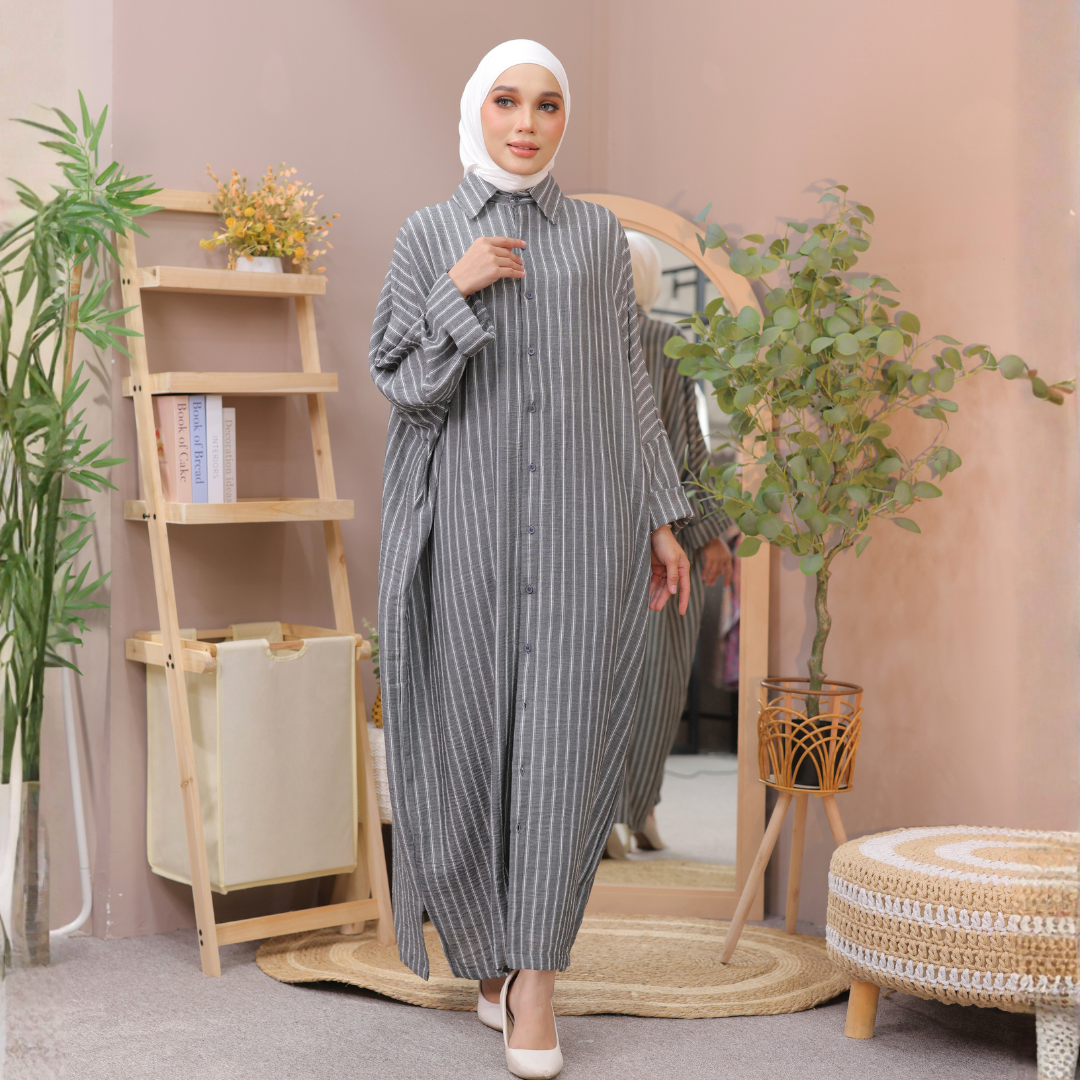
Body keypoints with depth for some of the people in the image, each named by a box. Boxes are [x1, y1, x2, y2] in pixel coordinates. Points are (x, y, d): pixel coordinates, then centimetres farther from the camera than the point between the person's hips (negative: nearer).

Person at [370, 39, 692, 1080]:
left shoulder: (598, 234, 9)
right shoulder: (427, 235, 6)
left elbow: (628, 381, 9)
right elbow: (402, 385, -1)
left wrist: (663, 517, 5)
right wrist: (459, 291, -15)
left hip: (583, 523, 1)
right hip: (471, 524, 0)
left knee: (563, 742, -4)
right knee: (474, 732, 5)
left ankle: (536, 977, 4)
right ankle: (487, 944, 25)